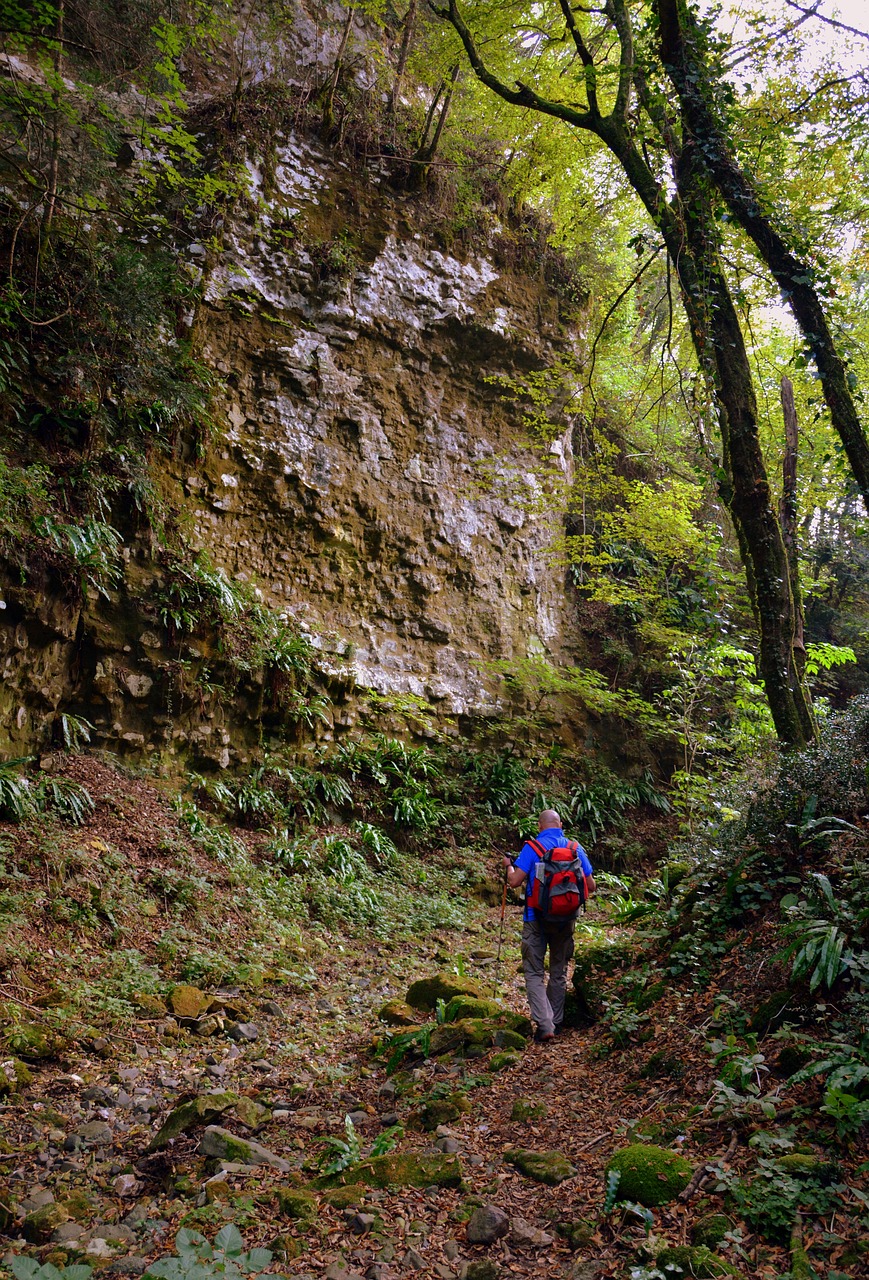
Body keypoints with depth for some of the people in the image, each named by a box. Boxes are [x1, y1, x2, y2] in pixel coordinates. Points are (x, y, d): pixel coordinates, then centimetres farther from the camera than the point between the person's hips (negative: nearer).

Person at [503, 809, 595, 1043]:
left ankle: (544, 1025, -11)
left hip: (537, 918, -3)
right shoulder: (576, 848, 0)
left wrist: (509, 866, 5)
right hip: (566, 919, 4)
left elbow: (514, 882, -15)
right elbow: (590, 886, 2)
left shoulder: (532, 848, -10)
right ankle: (556, 1022, 26)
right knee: (559, 971, 19)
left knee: (534, 972, 3)